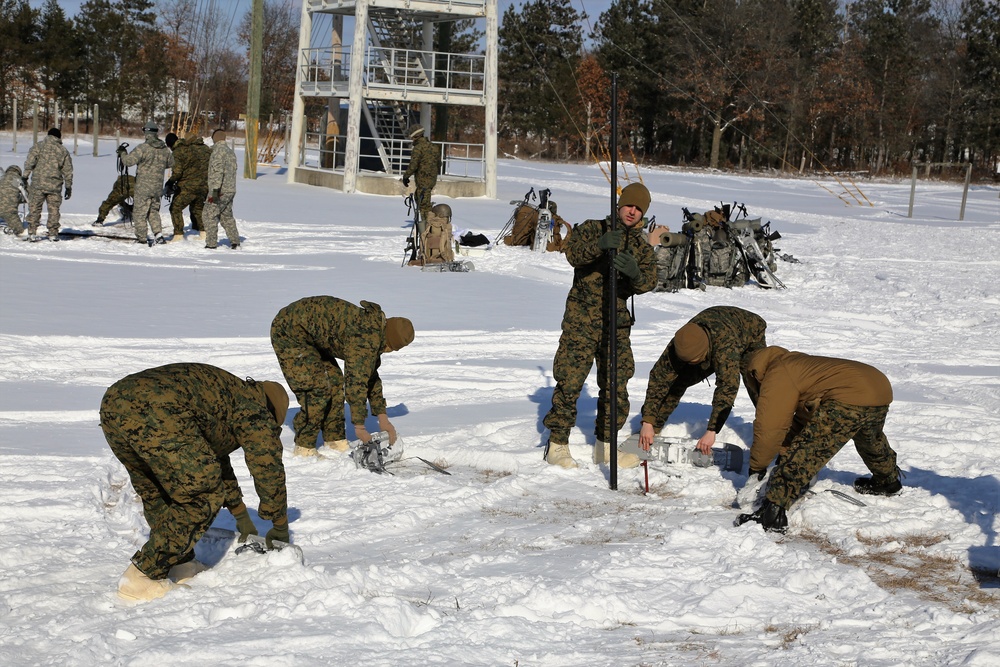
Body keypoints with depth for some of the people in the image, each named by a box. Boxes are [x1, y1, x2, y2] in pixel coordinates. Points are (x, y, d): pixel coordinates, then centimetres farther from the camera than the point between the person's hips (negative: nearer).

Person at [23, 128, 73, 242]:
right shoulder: (63, 151, 10)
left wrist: (25, 176, -3)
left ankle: (32, 232, 1)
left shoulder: (38, 146, 3)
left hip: (38, 183, -1)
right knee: (54, 209, 10)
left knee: (34, 208, 4)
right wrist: (68, 187, 17)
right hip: (55, 185, 1)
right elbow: (68, 171, 11)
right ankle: (53, 233, 11)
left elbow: (29, 162, -7)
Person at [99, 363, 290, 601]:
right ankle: (141, 578, 4)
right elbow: (269, 469, 18)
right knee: (202, 495, 3)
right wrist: (280, 528, 32)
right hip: (156, 413, -9)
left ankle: (180, 565, 30)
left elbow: (215, 458, 53)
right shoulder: (254, 409, 18)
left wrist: (242, 516, 60)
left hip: (112, 405, 9)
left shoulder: (223, 392, 42)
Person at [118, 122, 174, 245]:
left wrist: (122, 153, 4)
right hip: (158, 187, 5)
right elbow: (170, 163, 18)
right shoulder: (165, 149, 2)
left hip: (143, 187, -5)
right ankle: (158, 234, 5)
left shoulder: (142, 148, -17)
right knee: (154, 211, 19)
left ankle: (141, 238, 7)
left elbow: (128, 161, -16)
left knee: (139, 213, 5)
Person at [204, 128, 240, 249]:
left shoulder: (218, 150, -12)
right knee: (227, 216, 17)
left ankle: (211, 244, -8)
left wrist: (215, 190, -22)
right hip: (231, 190, 9)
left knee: (210, 216, -4)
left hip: (220, 191, -9)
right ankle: (235, 241, 15)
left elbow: (218, 171, -20)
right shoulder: (231, 152, 15)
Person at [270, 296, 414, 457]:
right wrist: (359, 427, -19)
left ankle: (335, 443, 13)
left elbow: (371, 376, 16)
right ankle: (304, 448, -5)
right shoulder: (366, 335, -26)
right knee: (317, 389, -13)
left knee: (335, 382, 8)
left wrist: (383, 419, 15)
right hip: (288, 331, -10)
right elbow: (356, 381, -25)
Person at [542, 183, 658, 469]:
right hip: (581, 319, -4)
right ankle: (557, 444, 2)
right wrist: (598, 246, -37)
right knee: (569, 381, -7)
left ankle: (604, 446, 21)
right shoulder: (592, 229, 3)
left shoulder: (643, 247, 11)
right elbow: (573, 253, -17)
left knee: (616, 385, 7)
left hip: (617, 322, 4)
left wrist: (635, 273, -30)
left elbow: (648, 282, -7)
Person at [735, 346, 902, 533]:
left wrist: (756, 468, 15)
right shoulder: (799, 364, 35)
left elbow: (769, 429, 3)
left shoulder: (777, 377, 6)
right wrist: (784, 456, 39)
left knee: (803, 453, -9)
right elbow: (802, 420, 39)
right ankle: (888, 481, 63)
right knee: (871, 440, 40)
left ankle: (772, 513, -20)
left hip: (848, 399, -10)